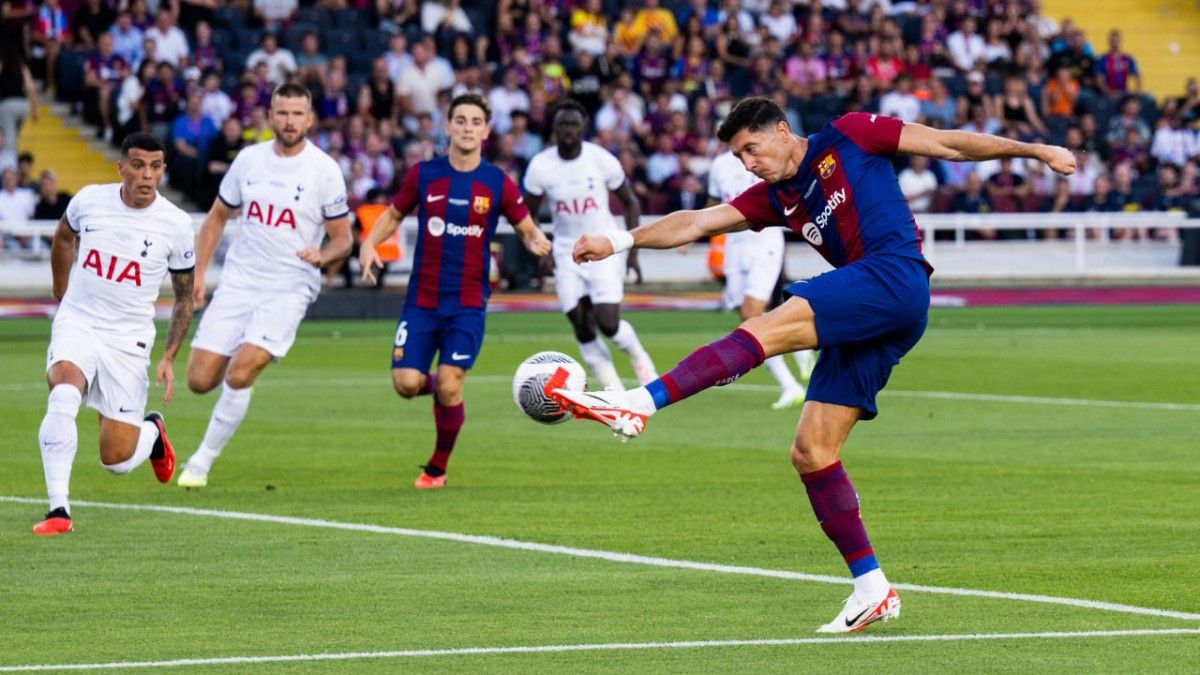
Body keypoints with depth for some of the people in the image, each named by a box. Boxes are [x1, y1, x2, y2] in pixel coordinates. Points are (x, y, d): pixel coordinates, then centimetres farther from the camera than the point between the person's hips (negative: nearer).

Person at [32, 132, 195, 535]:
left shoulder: (175, 225, -7)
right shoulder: (89, 201, -5)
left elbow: (184, 298, 6)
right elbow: (64, 238, 20)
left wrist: (169, 358, -3)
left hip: (128, 339, 0)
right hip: (77, 325, 0)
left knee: (116, 461, -2)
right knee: (63, 395, -32)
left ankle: (151, 431, 36)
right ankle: (58, 511, -29)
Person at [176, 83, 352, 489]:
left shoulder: (324, 170, -5)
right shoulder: (249, 159, 5)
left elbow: (342, 239, 1)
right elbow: (218, 217, 17)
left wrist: (322, 255, -21)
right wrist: (198, 273, 9)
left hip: (289, 290, -4)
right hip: (238, 283, 4)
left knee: (239, 373, -21)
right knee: (200, 380, -4)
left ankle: (203, 460, -4)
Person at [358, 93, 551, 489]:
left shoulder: (498, 184, -2)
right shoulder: (423, 175, 0)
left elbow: (526, 229, 8)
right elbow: (393, 215, 13)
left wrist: (536, 242, -16)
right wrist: (369, 243, -6)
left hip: (468, 304, -1)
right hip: (422, 301, 2)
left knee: (449, 386, -12)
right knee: (406, 383, -10)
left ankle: (438, 468, 11)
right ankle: (438, 388, 28)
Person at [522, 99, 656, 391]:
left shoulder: (602, 160, -11)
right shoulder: (540, 166, -8)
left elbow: (630, 203, 1)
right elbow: (526, 214, 5)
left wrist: (632, 251, -3)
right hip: (567, 254, 2)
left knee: (608, 322, -15)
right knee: (583, 330, -2)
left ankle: (639, 357, 17)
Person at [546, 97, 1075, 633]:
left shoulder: (848, 137, 7)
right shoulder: (774, 198, 23)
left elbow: (949, 144, 11)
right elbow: (697, 223, 15)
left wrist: (1034, 150, 11)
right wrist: (619, 242, 2)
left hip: (894, 275, -9)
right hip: (863, 325, 9)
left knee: (765, 330, -24)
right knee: (810, 453, 2)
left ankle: (640, 404, -39)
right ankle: (872, 590, 5)